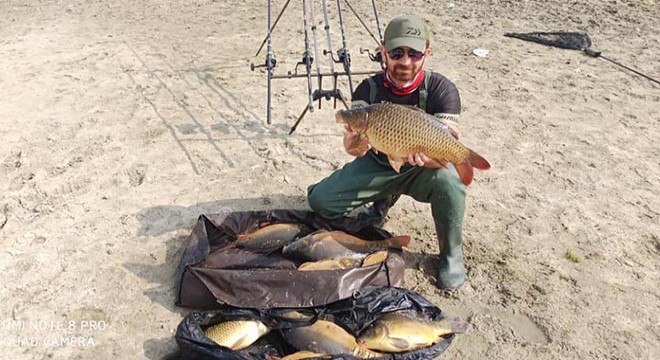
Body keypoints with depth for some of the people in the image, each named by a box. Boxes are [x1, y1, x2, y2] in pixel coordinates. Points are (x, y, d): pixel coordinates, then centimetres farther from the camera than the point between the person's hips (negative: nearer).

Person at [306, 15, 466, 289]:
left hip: (421, 170, -2)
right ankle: (384, 199, 17)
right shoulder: (369, 89, -15)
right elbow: (353, 146, -25)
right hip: (379, 164, 3)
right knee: (320, 201, -11)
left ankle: (451, 254, -10)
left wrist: (423, 157, -52)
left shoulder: (442, 90, -21)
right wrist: (355, 143, -51)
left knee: (448, 181, -38)